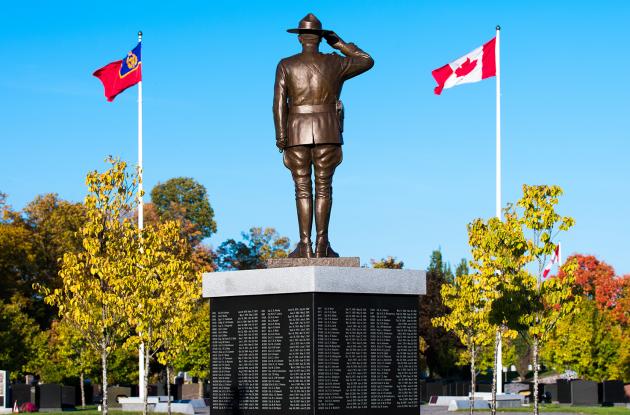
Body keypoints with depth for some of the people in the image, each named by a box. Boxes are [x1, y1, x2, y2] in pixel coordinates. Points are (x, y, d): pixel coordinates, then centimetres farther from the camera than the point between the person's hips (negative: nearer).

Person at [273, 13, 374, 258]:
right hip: (327, 133, 0)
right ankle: (322, 245, -4)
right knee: (324, 188, 3)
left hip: (297, 134, 0)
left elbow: (279, 102, -6)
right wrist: (340, 45, 22)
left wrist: (280, 137, -6)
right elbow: (367, 61, 19)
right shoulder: (335, 63, 3)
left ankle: (305, 246, -6)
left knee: (302, 189, 2)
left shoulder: (286, 65, 2)